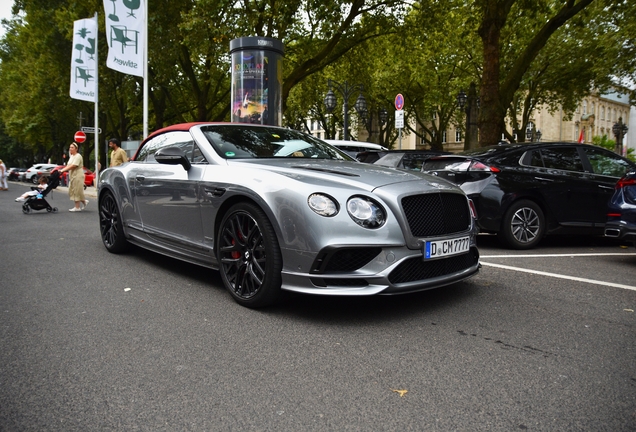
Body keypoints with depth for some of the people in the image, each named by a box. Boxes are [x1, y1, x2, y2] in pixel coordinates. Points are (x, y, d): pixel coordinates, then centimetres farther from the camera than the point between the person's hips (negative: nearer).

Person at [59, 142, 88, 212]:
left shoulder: (78, 156, -12)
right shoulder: (72, 156, 17)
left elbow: (72, 166, -21)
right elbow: (68, 165, 14)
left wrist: (63, 170, -23)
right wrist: (61, 170, -2)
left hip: (78, 176, -10)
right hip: (72, 176, 10)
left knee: (76, 191, -6)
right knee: (72, 191, 9)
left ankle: (77, 207, -1)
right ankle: (84, 201, 20)